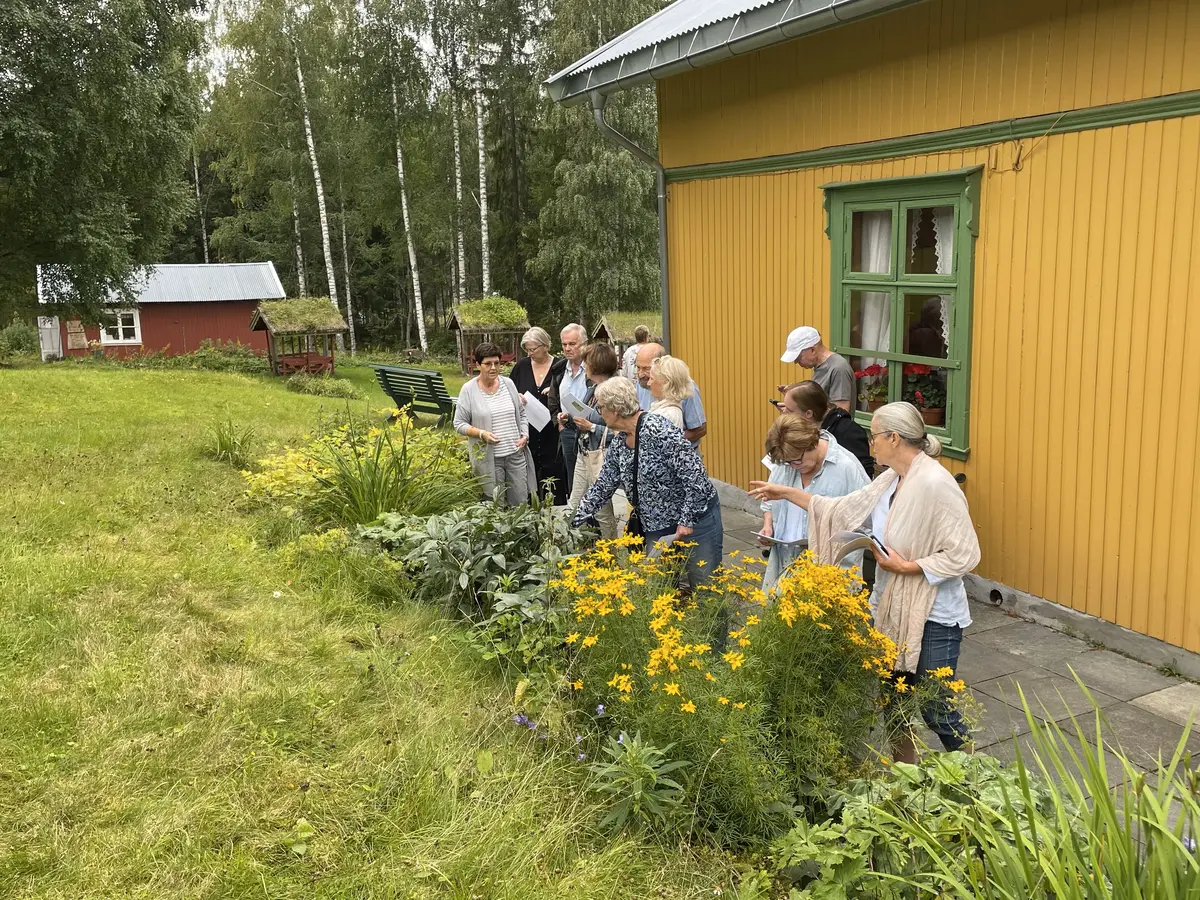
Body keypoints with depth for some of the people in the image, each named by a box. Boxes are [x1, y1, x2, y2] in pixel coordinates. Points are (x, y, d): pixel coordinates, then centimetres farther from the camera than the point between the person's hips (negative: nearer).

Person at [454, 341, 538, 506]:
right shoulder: (469, 389, -5)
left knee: (521, 503, 6)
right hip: (488, 458, -3)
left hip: (516, 454, 4)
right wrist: (481, 434, -17)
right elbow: (459, 423, -3)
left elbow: (521, 413, 15)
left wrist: (524, 435, 0)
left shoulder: (508, 383, 7)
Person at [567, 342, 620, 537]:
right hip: (583, 454, 9)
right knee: (574, 507, 14)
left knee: (602, 512, 1)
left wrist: (590, 427, -18)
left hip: (602, 457, -9)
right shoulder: (592, 390, 12)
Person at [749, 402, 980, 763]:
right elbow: (843, 510, 10)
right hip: (893, 610, 8)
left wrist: (907, 566, -19)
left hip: (933, 617, -8)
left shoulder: (935, 484, -22)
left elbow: (965, 554, -22)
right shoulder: (890, 480, 4)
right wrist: (787, 493, 10)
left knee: (936, 712, 6)